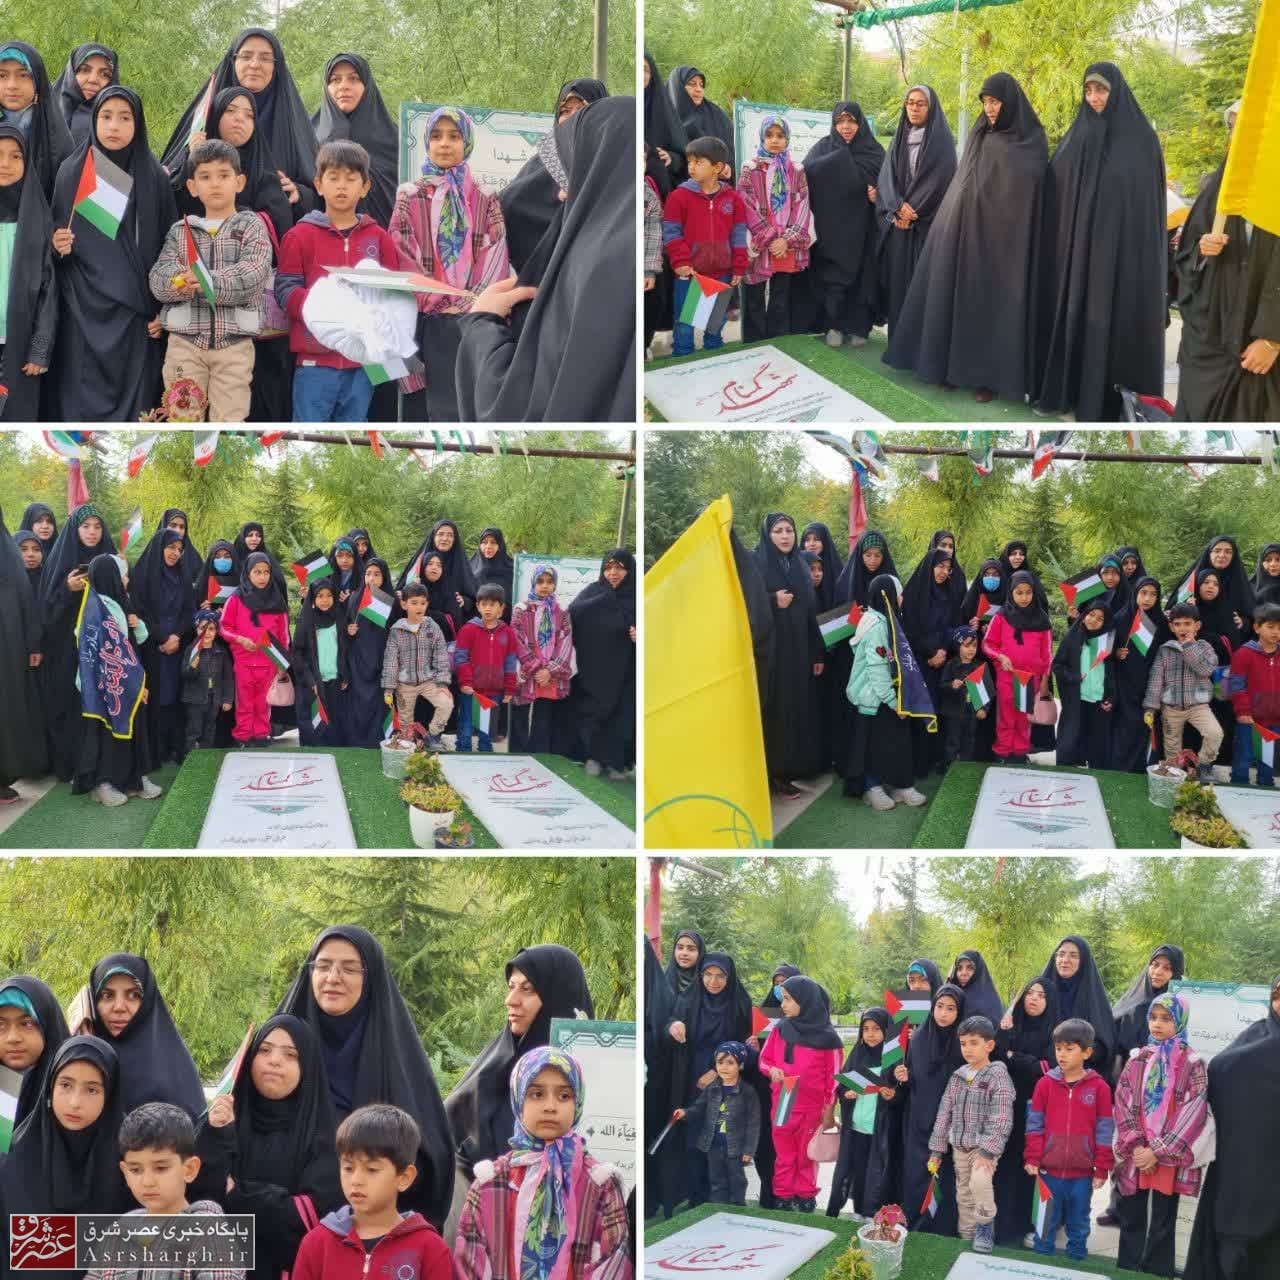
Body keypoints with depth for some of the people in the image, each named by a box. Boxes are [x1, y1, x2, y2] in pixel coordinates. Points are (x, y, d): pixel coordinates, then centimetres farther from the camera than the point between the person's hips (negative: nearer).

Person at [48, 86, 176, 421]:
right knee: (81, 401, -2)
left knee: (133, 403, -1)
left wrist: (165, 310, -2)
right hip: (83, 311, 1)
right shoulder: (72, 171, 5)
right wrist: (57, 245, -12)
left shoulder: (154, 177, 3)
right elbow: (55, 236, 12)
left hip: (135, 312, 0)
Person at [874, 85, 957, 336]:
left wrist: (913, 212, -15)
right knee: (897, 276, 3)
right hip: (897, 222, 5)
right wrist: (898, 206, -15)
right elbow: (886, 175, 3)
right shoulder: (899, 138, 14)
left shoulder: (941, 139, 0)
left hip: (927, 223, -5)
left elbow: (939, 179, -10)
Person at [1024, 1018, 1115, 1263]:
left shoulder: (1099, 1087, -3)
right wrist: (1032, 1159, -3)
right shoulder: (1045, 1083, 0)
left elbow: (1104, 1132, 0)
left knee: (1078, 1229, 12)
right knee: (1045, 1227, 9)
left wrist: (1102, 1169, -1)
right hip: (1048, 1171, 1)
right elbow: (1035, 1125, 3)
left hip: (1082, 1174, -1)